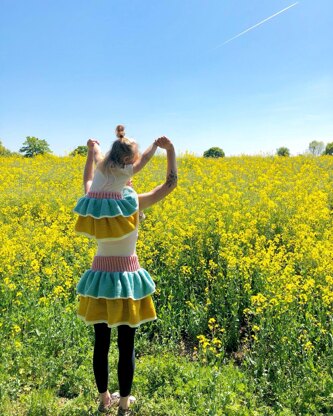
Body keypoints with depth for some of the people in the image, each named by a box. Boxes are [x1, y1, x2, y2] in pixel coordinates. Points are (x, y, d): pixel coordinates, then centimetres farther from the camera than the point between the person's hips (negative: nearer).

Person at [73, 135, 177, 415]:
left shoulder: (94, 201, -4)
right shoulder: (133, 204, -15)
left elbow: (88, 181, 20)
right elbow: (171, 184, -8)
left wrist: (91, 151, 30)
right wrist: (170, 150, -6)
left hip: (100, 277, 4)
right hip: (126, 278, -4)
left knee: (101, 342, 15)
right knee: (126, 346, 9)